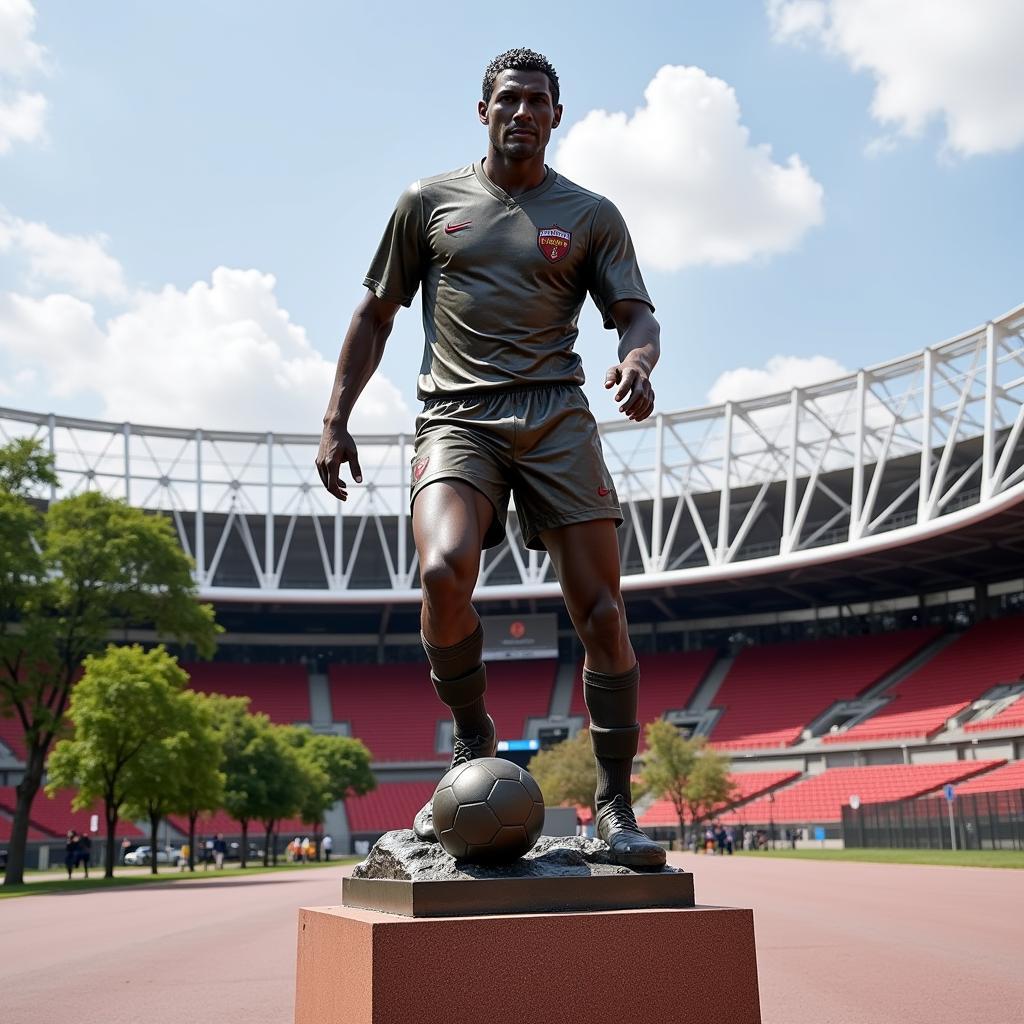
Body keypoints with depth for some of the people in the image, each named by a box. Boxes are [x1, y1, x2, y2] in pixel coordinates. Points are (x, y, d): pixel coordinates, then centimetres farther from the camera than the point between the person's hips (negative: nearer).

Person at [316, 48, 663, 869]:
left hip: (555, 414, 1)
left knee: (601, 610, -7)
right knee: (445, 571, -28)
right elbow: (376, 315, 17)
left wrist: (637, 360, -16)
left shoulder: (591, 215, 15)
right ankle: (472, 742, -3)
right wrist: (336, 420, 10)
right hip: (457, 418, -1)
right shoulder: (430, 202, 15)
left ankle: (616, 807, 7)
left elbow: (637, 315, 9)